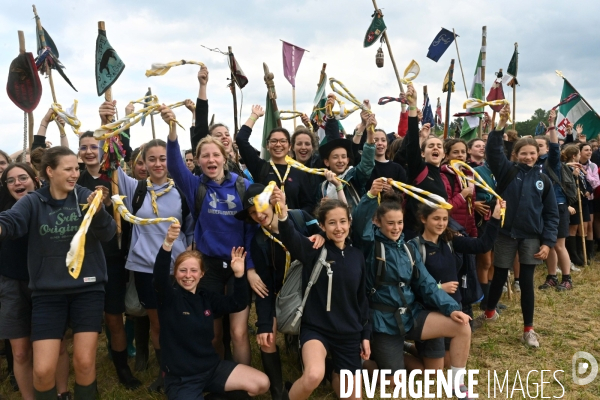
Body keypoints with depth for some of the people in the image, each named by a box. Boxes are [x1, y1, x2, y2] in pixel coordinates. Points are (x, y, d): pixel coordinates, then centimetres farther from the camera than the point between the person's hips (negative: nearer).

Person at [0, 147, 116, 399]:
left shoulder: (86, 196, -1)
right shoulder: (33, 202, 0)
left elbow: (108, 233, -12)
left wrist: (98, 211, -33)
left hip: (87, 289, 0)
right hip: (48, 293, 1)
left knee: (84, 362, 3)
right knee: (43, 370, -1)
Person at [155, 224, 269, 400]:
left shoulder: (207, 298, 4)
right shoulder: (169, 297, -12)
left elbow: (238, 304, 0)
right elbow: (160, 275, -31)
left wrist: (239, 275, -17)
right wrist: (167, 243, -49)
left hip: (212, 367, 5)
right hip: (181, 378, -5)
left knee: (261, 383, -4)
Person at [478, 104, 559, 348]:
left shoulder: (543, 180, 3)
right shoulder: (507, 171, -2)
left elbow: (551, 214, 4)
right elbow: (493, 151, -19)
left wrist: (548, 241, -4)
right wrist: (501, 124, -29)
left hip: (531, 238, 1)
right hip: (506, 234, -1)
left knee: (526, 282, 6)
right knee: (499, 277, 11)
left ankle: (528, 330, 19)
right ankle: (490, 312, 36)